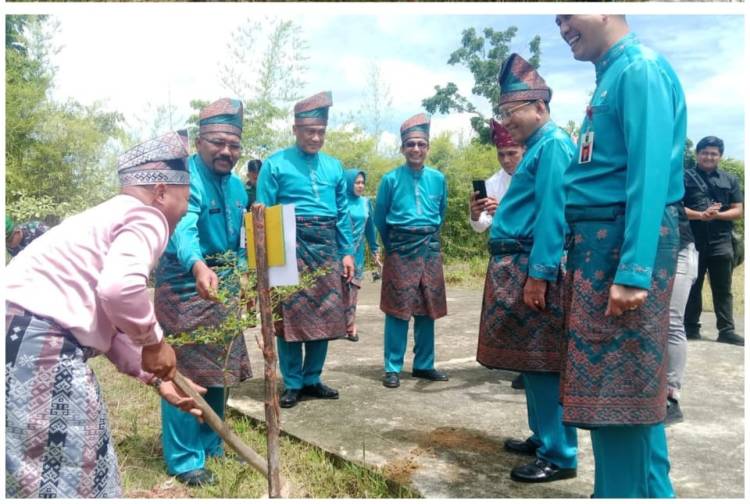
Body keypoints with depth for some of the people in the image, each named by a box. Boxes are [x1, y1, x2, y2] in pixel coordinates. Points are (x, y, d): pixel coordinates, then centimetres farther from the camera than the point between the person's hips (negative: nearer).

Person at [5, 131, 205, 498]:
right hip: (40, 343, -10)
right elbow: (120, 288, -26)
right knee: (74, 480, -1)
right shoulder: (147, 217, -4)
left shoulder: (113, 217, 26)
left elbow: (107, 325, 27)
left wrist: (157, 378, 26)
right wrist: (154, 342, -7)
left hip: (25, 337, 10)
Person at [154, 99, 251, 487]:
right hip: (186, 288, -8)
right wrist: (198, 265, -55)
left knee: (219, 370, 16)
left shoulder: (237, 186, 7)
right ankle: (184, 459, 12)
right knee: (184, 374, -1)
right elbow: (183, 226, -38)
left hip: (224, 289, 8)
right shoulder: (185, 176, -19)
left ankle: (211, 443, 32)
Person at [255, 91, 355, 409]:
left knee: (325, 315, 8)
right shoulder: (276, 164, -1)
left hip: (327, 247, 5)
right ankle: (292, 383, 13)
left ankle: (313, 379, 22)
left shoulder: (334, 166, 13)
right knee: (291, 316, 0)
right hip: (291, 246, -4)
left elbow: (343, 213, 15)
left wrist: (347, 252, 9)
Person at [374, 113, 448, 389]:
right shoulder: (390, 179, -5)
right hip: (399, 252, -3)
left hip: (430, 250, 3)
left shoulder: (438, 178, 4)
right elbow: (380, 218, 6)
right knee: (398, 310, -1)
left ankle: (424, 365, 21)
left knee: (427, 309, 9)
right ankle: (392, 368, 8)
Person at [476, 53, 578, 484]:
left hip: (534, 268, -10)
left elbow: (553, 214, -20)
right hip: (520, 265, 10)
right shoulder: (538, 146, 19)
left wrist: (538, 274, -23)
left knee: (541, 361, -5)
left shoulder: (553, 144, -11)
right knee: (529, 358, 16)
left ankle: (559, 455, 6)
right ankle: (543, 437, 29)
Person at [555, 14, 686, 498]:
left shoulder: (640, 68, -9)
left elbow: (650, 173, -20)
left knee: (615, 385, -3)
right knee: (628, 383, 15)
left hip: (626, 242, -10)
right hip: (599, 241, 10)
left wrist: (633, 270, -25)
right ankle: (653, 492, 29)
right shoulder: (611, 75, 20)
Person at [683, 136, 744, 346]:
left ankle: (726, 330, 8)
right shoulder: (685, 177, 4)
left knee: (723, 289, 4)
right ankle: (691, 328, 14)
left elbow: (738, 211, 7)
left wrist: (717, 215, -12)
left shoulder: (730, 179, 12)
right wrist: (700, 215, -17)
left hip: (721, 242, 2)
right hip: (692, 241, -2)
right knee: (693, 287, 7)